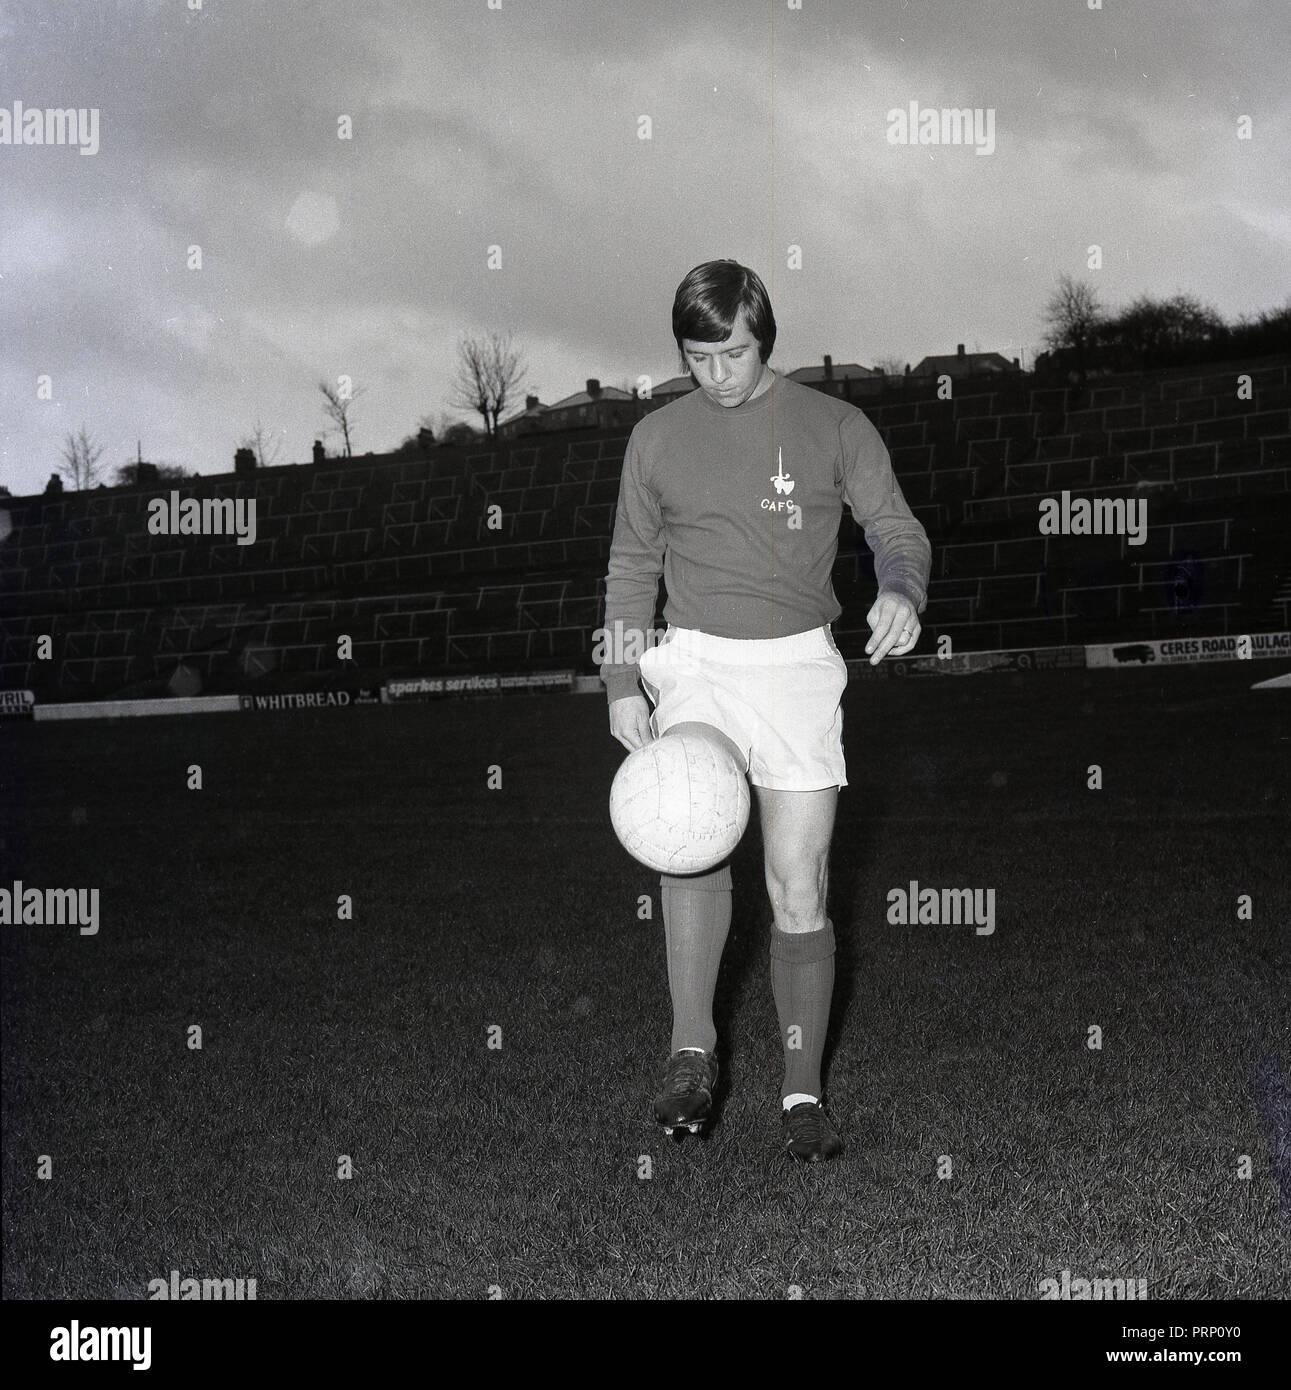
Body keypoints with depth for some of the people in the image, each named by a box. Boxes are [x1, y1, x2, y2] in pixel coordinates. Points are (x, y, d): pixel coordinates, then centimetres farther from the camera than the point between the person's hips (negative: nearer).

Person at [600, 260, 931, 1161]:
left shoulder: (835, 427, 5)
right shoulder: (657, 438, 10)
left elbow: (897, 530, 2)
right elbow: (632, 564, 15)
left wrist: (902, 592, -21)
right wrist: (622, 681, 5)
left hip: (799, 661, -1)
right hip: (696, 660, 1)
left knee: (798, 880, -6)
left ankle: (803, 1090, 4)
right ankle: (693, 1051, -21)